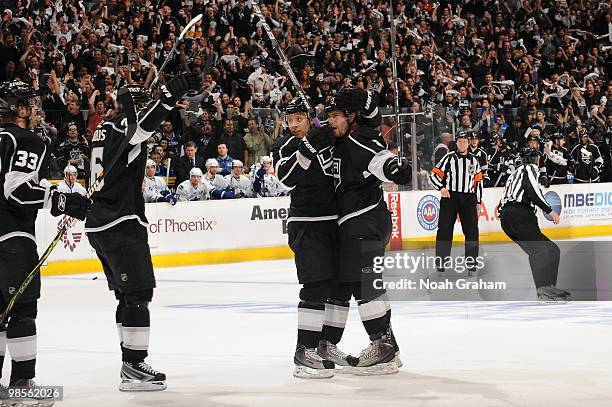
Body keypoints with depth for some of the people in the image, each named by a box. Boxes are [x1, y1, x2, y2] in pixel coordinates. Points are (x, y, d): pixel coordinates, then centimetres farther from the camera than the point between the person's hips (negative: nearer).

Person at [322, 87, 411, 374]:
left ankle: (386, 347, -15)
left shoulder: (361, 142, -14)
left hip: (366, 219, -11)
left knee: (364, 282, -15)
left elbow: (381, 161, -33)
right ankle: (326, 343, 27)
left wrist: (401, 170, -52)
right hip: (349, 224, 11)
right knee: (338, 283, 17)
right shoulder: (341, 143, 16)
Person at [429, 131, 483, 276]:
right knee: (444, 229, -4)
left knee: (472, 230, -3)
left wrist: (478, 202, 14)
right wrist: (441, 188, -22)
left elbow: (478, 182, 18)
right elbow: (434, 175, -4)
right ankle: (441, 262, 4)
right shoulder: (449, 158, 1)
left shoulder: (474, 160, 13)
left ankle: (471, 263, 4)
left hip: (468, 199, 3)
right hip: (449, 197, -3)